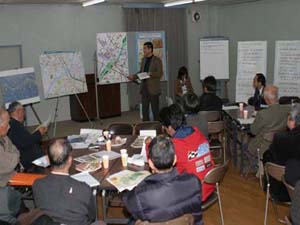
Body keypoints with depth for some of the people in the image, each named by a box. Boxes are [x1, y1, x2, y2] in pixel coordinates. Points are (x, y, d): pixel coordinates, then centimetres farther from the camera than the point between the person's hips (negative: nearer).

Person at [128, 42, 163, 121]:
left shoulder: (157, 60, -7)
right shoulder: (143, 59, 13)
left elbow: (160, 74, -11)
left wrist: (151, 74, -26)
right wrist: (133, 77, 4)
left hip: (153, 88, -6)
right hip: (144, 87, 6)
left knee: (155, 109, 1)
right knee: (144, 108, 9)